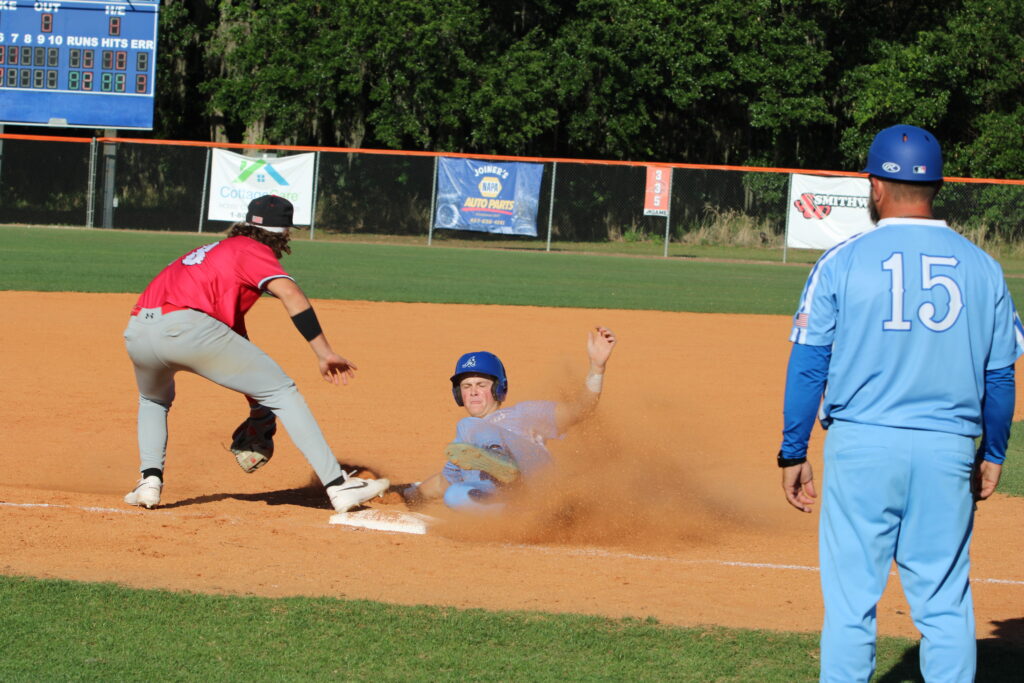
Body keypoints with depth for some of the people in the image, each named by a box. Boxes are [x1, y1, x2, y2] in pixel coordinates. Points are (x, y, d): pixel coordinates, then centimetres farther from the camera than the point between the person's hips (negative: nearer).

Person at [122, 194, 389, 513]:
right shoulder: (251, 250, 14)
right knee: (282, 391, 4)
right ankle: (338, 485, -2)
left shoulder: (216, 251, 36)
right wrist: (325, 354, -9)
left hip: (136, 333, 7)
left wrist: (258, 406, 38)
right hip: (188, 328, -7)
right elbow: (291, 294, -7)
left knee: (154, 400, 39)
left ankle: (150, 479, 16)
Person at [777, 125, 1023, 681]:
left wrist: (793, 453, 5)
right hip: (948, 449, 2)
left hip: (861, 446, -2)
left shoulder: (843, 261, -2)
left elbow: (807, 365, -2)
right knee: (944, 604, 6)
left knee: (850, 599, 3)